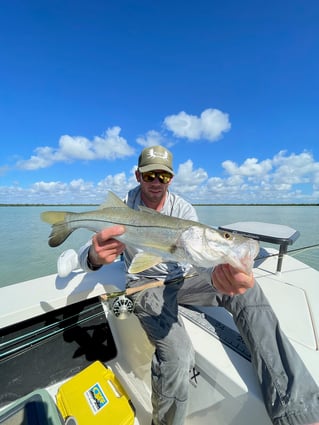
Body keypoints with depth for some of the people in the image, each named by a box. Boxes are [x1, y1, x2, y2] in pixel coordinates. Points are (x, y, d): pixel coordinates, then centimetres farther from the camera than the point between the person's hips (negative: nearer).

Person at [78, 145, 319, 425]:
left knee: (247, 290, -19)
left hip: (182, 278, 3)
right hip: (146, 284, -2)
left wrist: (221, 272, -46)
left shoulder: (183, 208, -8)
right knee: (178, 356, -26)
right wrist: (95, 256, -43)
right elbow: (87, 254, -16)